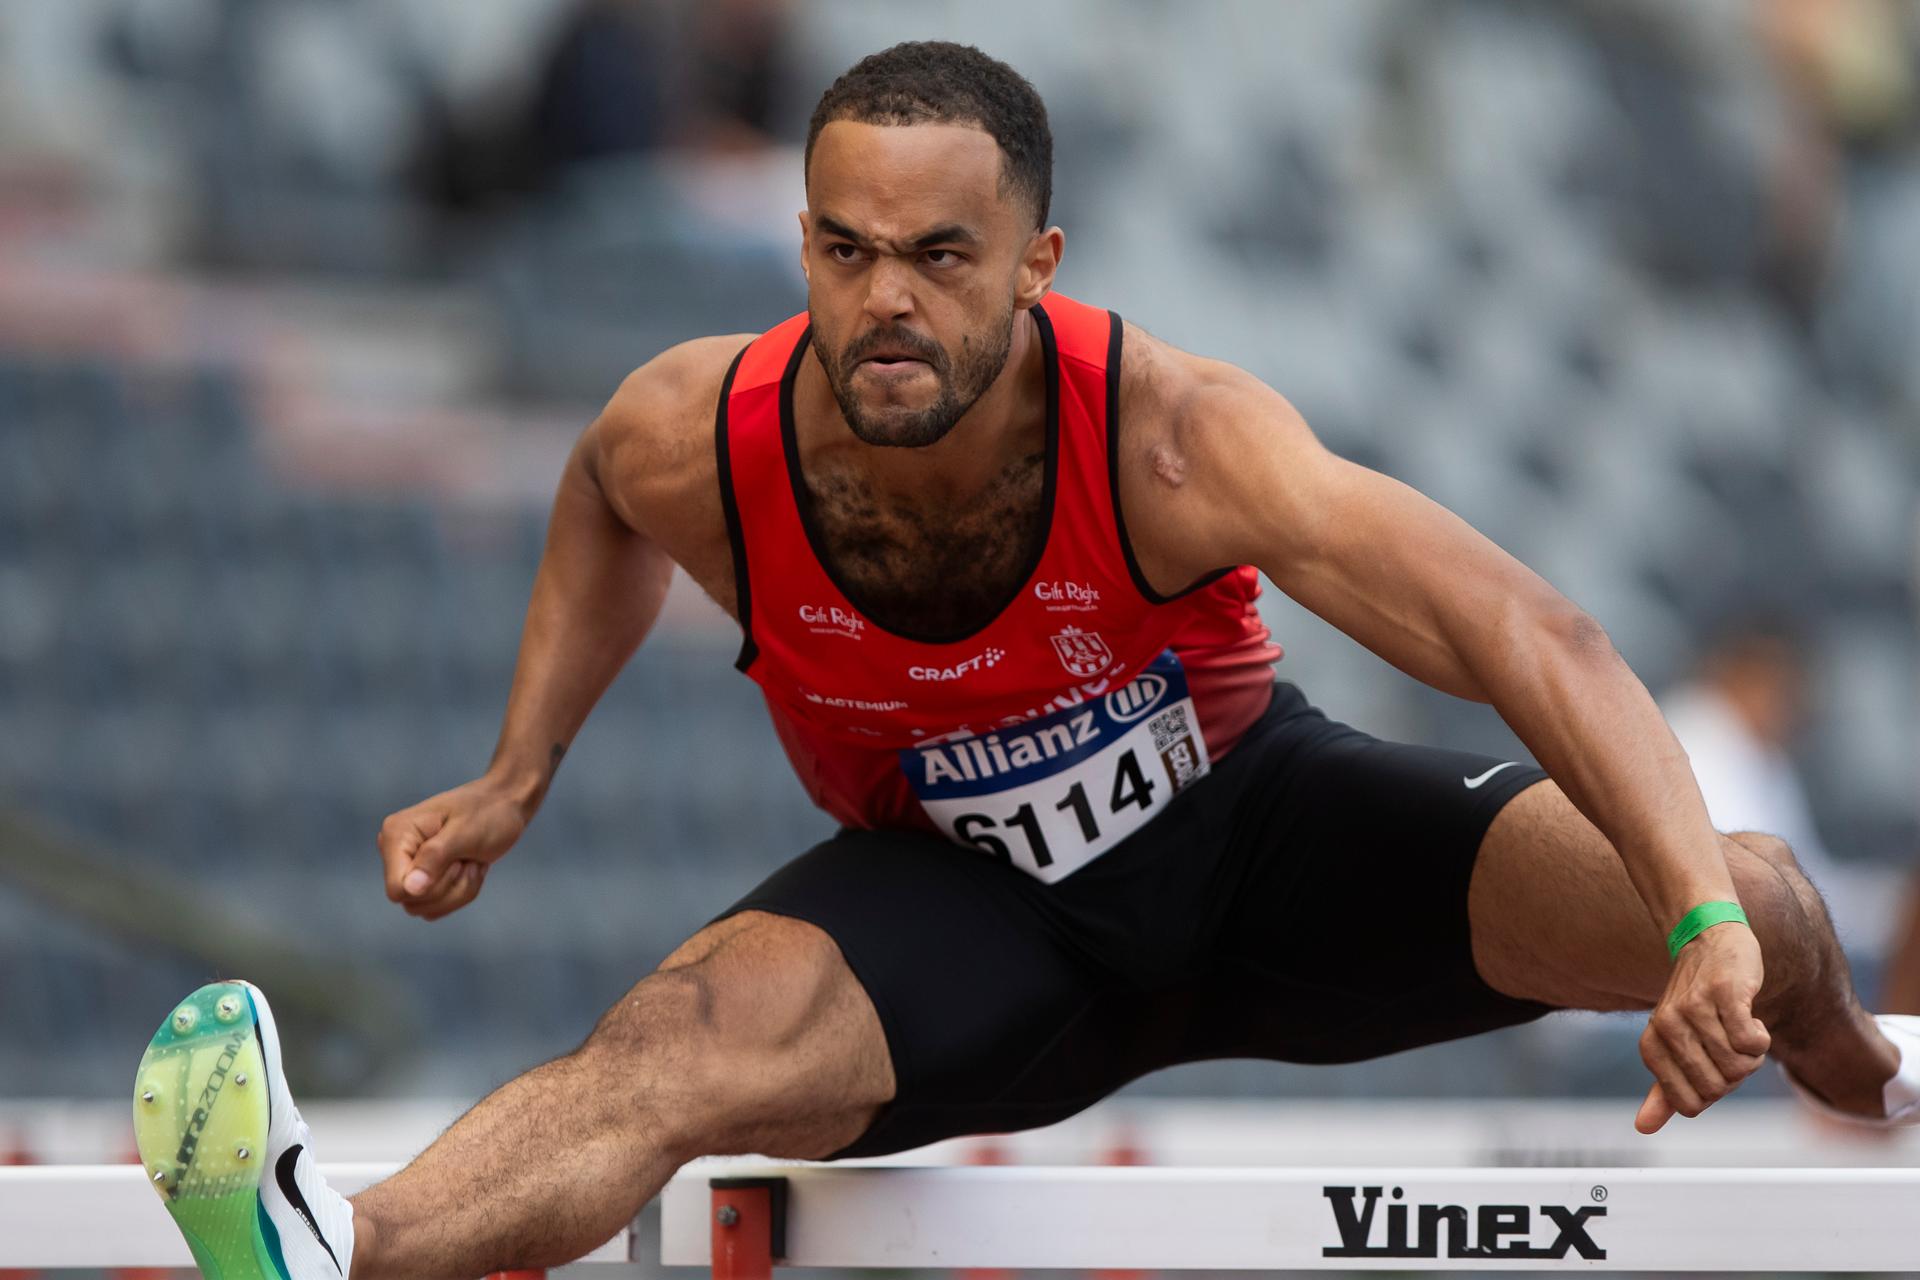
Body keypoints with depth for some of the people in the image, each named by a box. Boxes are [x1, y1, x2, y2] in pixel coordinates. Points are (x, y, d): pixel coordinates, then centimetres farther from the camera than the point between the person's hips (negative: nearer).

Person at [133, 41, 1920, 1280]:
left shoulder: (1171, 438, -32)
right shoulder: (699, 440, -24)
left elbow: (1532, 637, -37)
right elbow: (604, 508, 6)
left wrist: (1712, 921, -50)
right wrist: (516, 780, -4)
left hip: (1248, 831, 0)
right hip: (967, 902, 0)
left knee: (1750, 913, -14)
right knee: (689, 1033, -34)